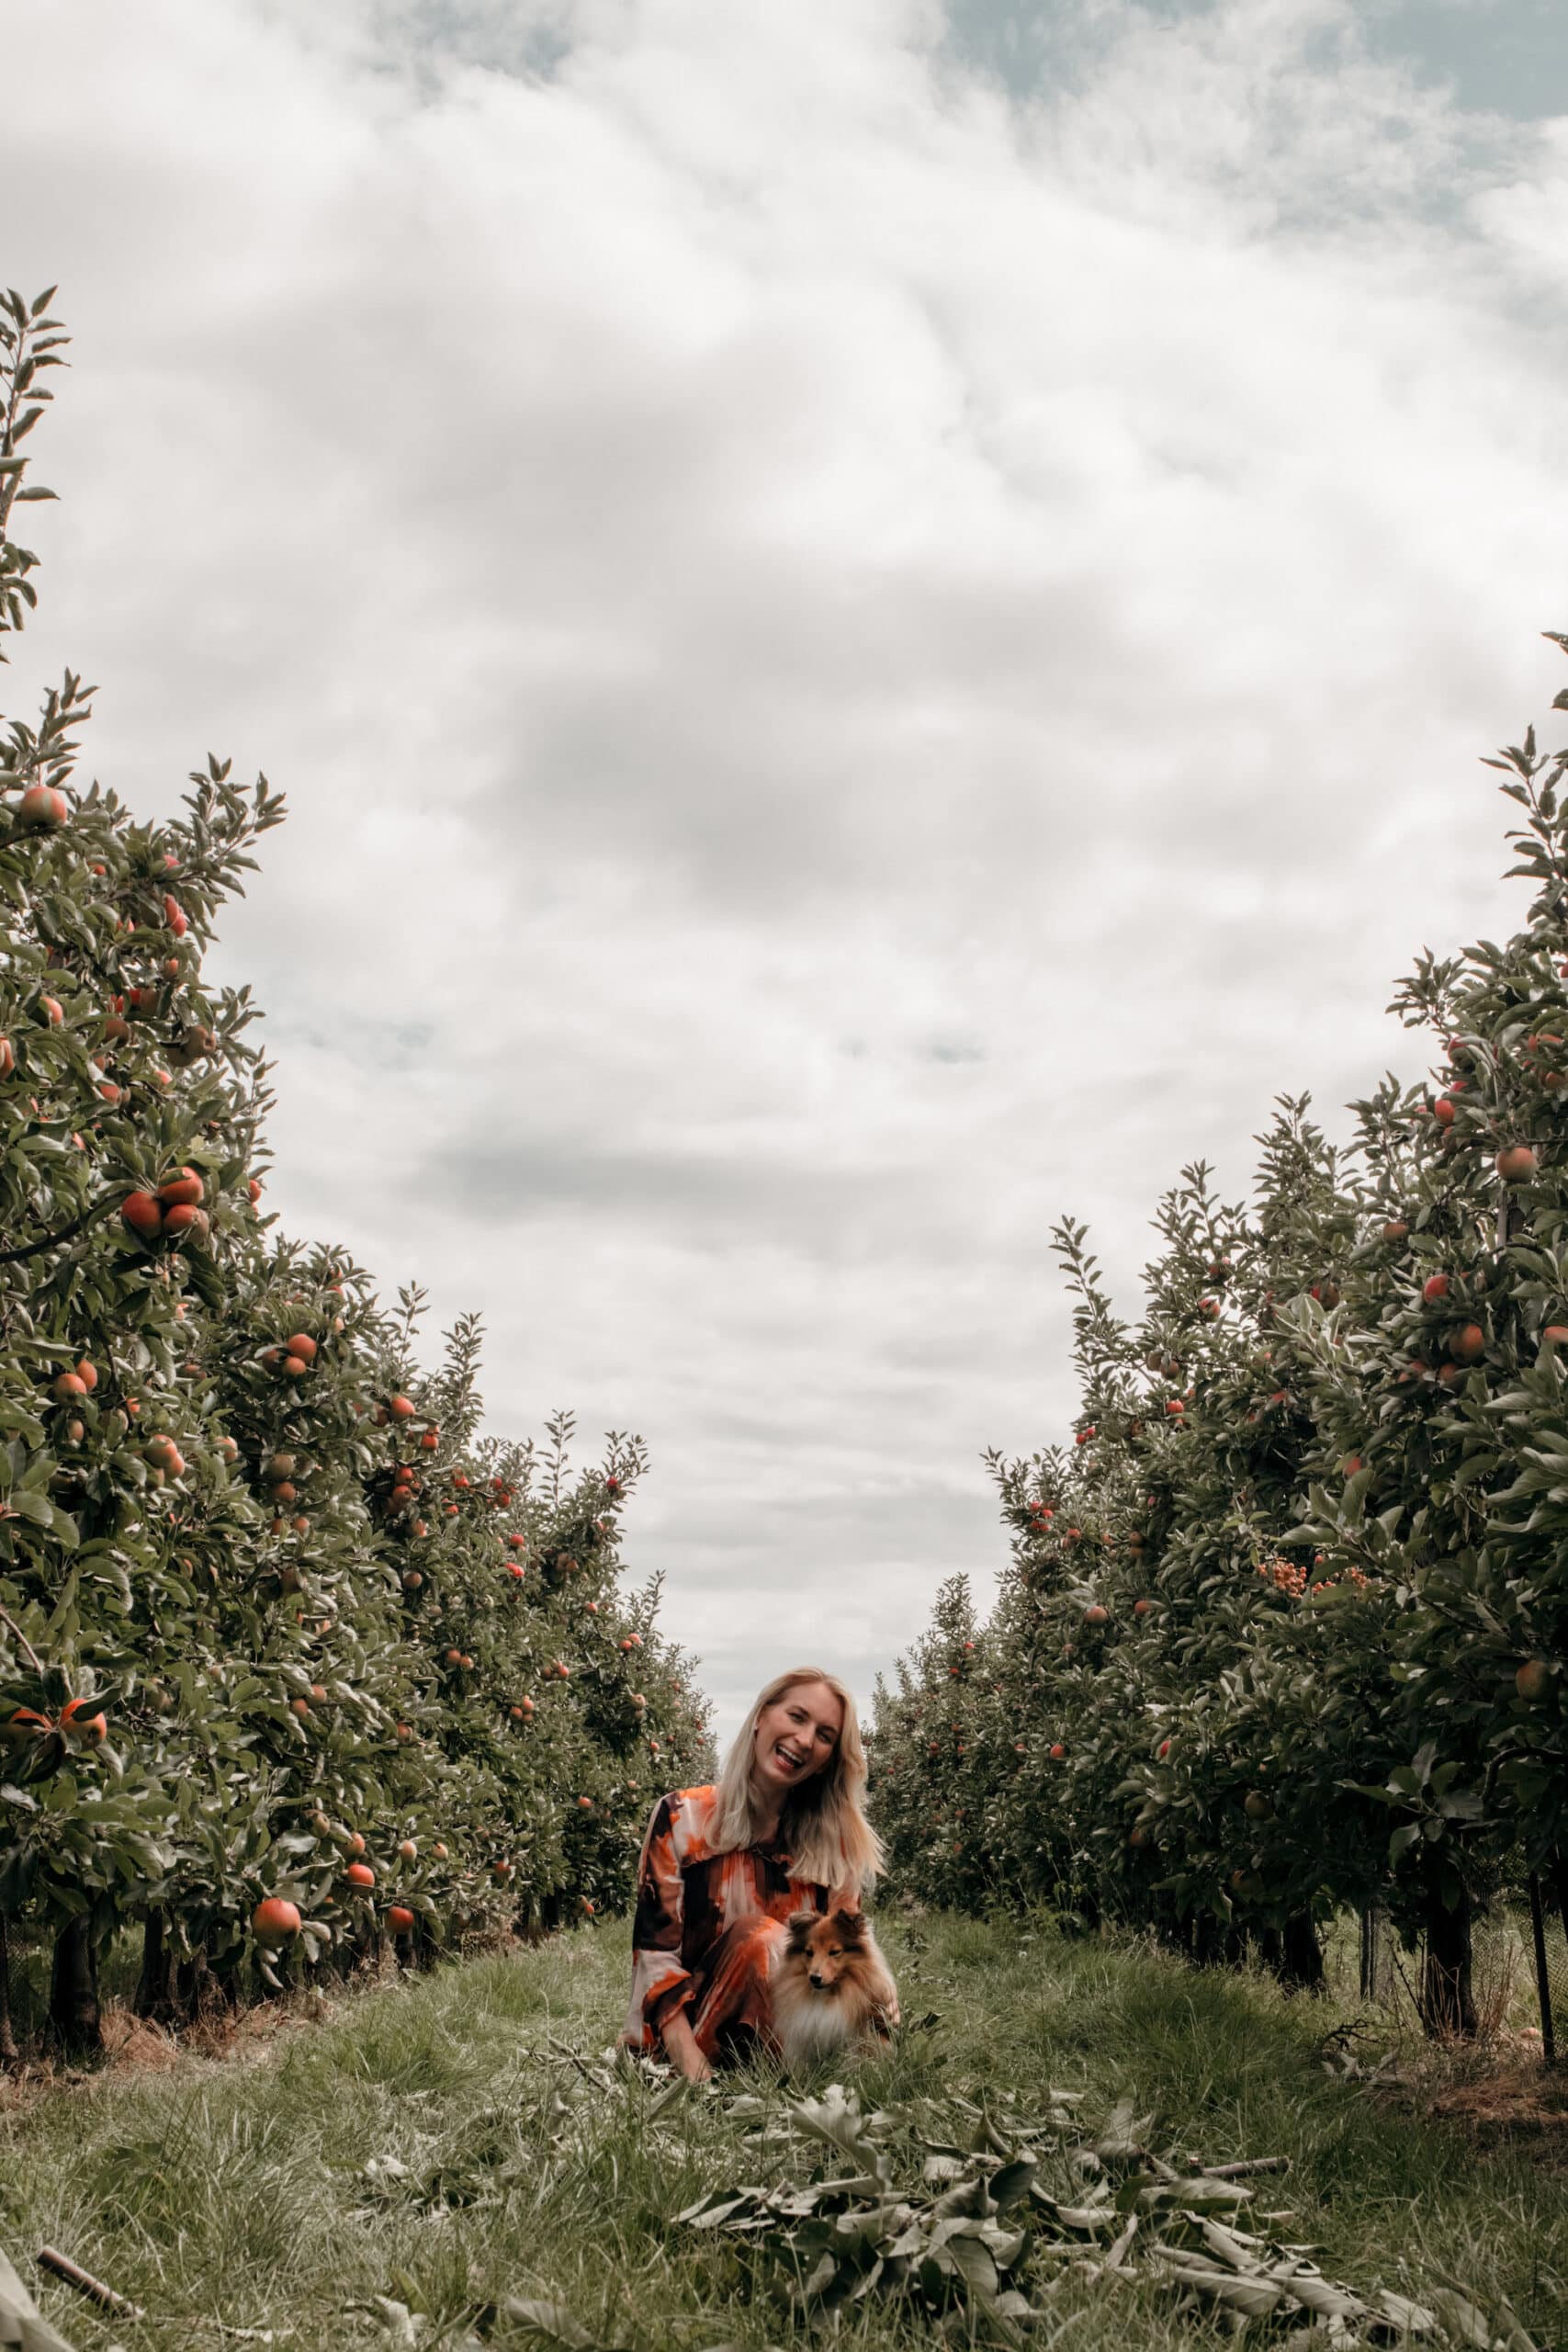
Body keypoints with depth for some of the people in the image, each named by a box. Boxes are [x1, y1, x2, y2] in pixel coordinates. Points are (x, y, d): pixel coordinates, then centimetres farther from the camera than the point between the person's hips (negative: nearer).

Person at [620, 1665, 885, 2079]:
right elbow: (656, 1955, -9)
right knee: (757, 1936, -29)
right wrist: (696, 2073, -23)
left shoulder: (836, 1842, 5)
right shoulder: (682, 1818, -3)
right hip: (690, 2037, -2)